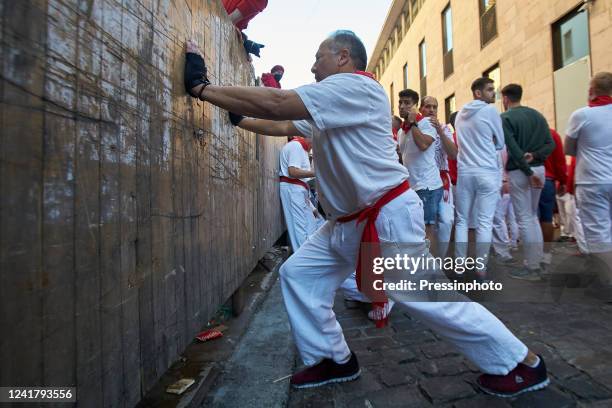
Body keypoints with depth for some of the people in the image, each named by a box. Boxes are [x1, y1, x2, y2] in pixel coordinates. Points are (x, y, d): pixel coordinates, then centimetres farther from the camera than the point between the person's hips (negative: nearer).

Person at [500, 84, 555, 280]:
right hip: (539, 169, 7)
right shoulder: (537, 115, 15)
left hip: (519, 172, -7)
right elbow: (550, 144, 8)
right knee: (533, 216, 17)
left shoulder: (505, 118, -8)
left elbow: (513, 149, -17)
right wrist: (535, 156, -7)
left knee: (524, 219, -2)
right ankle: (538, 261, 22)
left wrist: (528, 171, -16)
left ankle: (532, 267, 3)